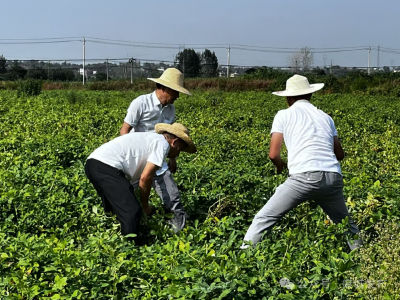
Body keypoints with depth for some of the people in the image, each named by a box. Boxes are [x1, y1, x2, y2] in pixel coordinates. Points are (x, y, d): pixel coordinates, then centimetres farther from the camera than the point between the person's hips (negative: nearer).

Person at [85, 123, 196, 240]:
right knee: (131, 212, -11)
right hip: (107, 166, -10)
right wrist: (145, 206, 9)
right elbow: (145, 178, -6)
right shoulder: (163, 144, 1)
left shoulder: (150, 139, 29)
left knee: (116, 210, 24)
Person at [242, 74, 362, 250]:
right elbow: (340, 154, 25)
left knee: (264, 219, 4)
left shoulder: (283, 115, 12)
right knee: (345, 222, 27)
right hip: (333, 177, 4)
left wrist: (280, 165, 28)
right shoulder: (325, 117, 23)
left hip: (305, 177, -4)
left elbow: (273, 155, 6)